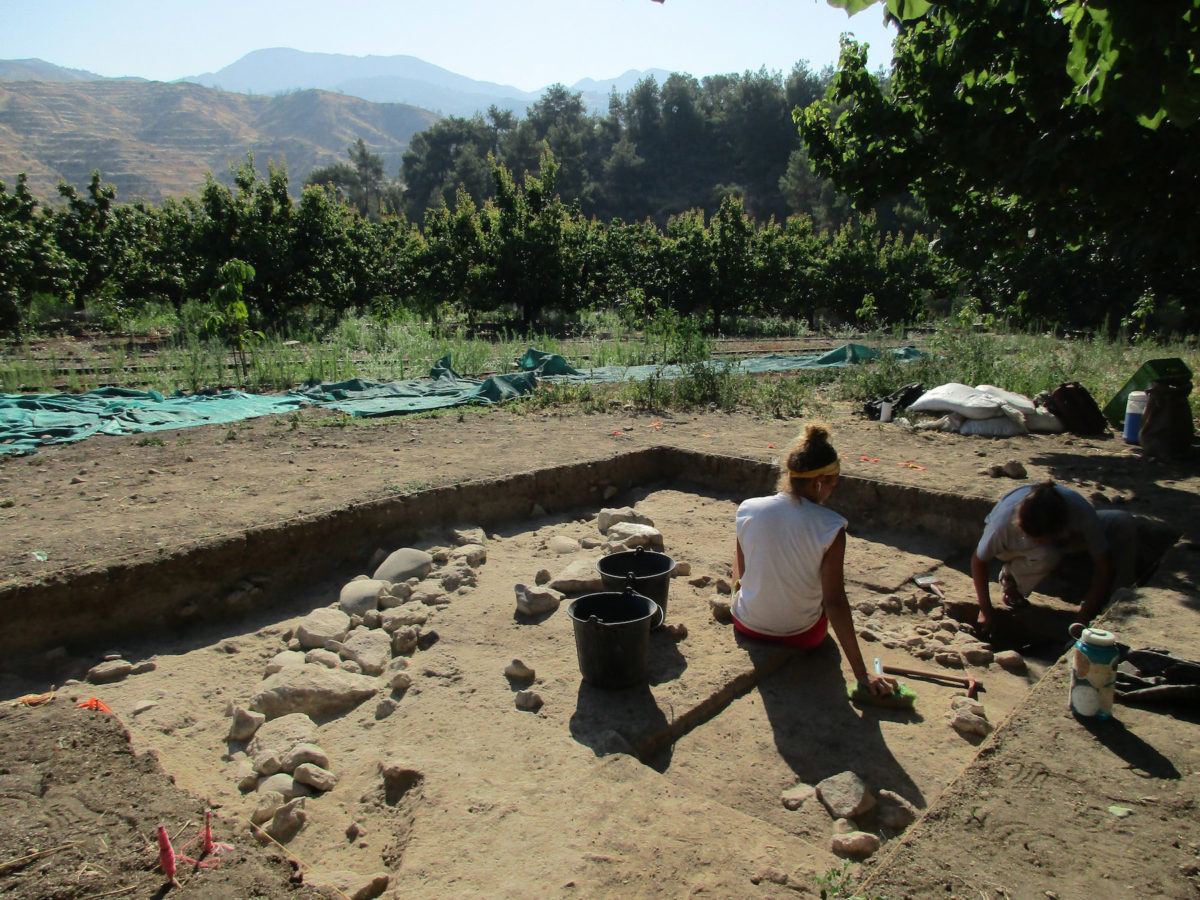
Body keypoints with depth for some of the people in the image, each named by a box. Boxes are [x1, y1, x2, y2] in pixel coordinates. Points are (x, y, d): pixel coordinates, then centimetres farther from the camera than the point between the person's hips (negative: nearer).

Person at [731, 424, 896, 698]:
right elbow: (835, 602, -23)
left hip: (748, 625, 3)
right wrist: (862, 673, -15)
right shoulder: (830, 527, -23)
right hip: (801, 635, -3)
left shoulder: (748, 509, -15)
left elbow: (739, 574, -1)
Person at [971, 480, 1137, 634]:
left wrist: (1082, 621, -29)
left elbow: (1103, 569, -28)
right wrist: (986, 611, -22)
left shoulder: (1081, 512, -37)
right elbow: (978, 561, -22)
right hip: (1016, 547, -3)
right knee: (1047, 556, -40)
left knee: (1124, 523, -22)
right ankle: (1010, 577, -7)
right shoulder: (1004, 523, -39)